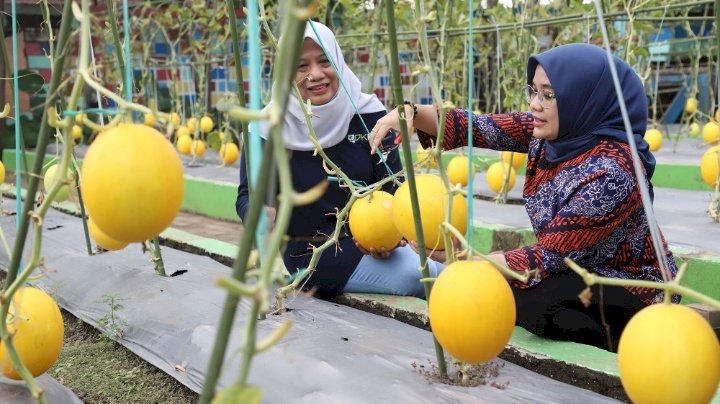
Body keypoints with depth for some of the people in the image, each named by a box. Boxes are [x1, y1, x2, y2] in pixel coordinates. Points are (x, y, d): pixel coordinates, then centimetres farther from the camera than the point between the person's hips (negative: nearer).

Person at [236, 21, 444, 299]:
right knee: (422, 277, -22)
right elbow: (248, 195, -2)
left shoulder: (369, 115, -5)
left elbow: (392, 186, -2)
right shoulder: (269, 126, -10)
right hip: (311, 254, -3)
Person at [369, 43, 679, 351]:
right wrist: (411, 112, -24)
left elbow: (548, 257, -28)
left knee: (532, 300, -30)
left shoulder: (609, 172, -30)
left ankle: (623, 340, -4)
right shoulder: (546, 132, -8)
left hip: (634, 288, -8)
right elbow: (473, 127, -6)